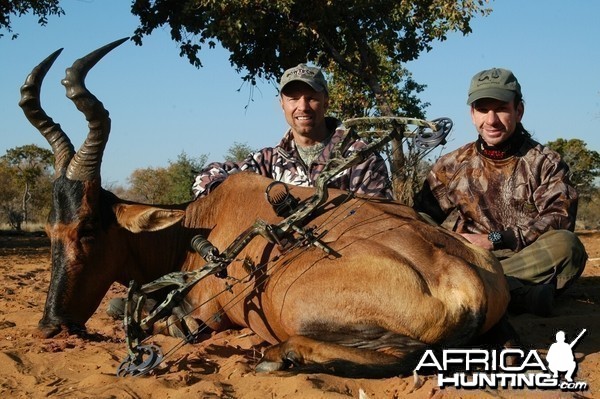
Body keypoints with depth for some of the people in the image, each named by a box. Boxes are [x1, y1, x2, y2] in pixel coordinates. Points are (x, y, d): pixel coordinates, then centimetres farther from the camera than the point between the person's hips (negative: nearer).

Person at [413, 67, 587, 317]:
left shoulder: (545, 162, 7)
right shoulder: (453, 165, 13)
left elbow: (559, 219, -6)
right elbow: (422, 217, 10)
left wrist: (495, 239, -14)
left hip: (532, 259, -1)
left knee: (566, 245, -33)